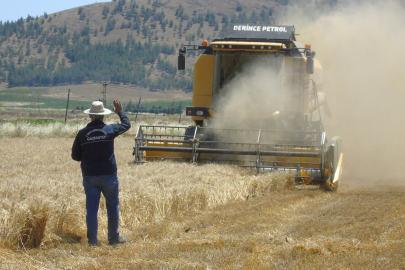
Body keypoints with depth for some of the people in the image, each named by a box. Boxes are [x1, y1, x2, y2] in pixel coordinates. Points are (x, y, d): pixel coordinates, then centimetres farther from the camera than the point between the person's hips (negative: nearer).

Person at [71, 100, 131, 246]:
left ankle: (92, 240, 3)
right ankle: (113, 237, 17)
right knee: (112, 206, 12)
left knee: (91, 208, 4)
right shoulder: (110, 130, -7)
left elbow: (75, 156, 3)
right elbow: (126, 124, 13)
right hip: (108, 175, -1)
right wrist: (120, 112, 29)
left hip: (89, 177, 1)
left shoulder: (82, 134, -5)